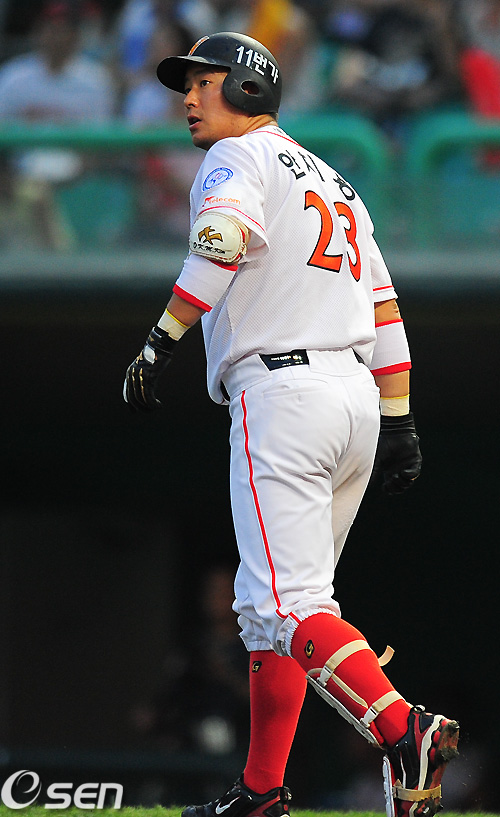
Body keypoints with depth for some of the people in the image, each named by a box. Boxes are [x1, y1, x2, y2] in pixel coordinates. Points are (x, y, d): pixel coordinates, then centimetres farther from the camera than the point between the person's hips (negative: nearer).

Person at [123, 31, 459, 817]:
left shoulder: (238, 157, 0)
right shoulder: (335, 182, 26)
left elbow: (225, 241, -22)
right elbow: (384, 308, 22)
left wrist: (162, 340, -24)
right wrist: (398, 420, 21)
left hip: (281, 392, -9)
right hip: (358, 396, 9)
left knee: (282, 604, -16)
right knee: (274, 599, 17)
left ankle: (404, 731, -33)